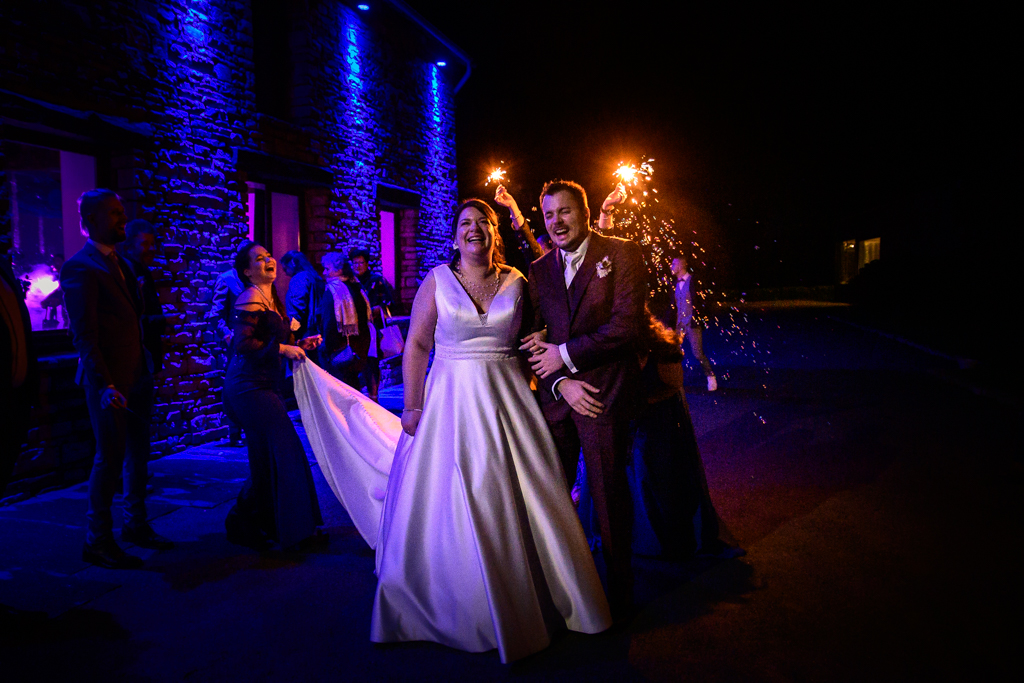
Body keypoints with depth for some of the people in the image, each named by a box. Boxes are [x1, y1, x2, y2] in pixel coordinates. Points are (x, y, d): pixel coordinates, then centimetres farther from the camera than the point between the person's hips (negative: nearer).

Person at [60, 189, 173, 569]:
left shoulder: (119, 264, 16)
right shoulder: (80, 268, -12)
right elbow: (84, 336, -18)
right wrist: (104, 385, -22)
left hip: (137, 376, 8)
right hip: (111, 381, -8)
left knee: (138, 453, 15)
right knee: (111, 457, -1)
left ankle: (135, 525, 30)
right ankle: (97, 541, 13)